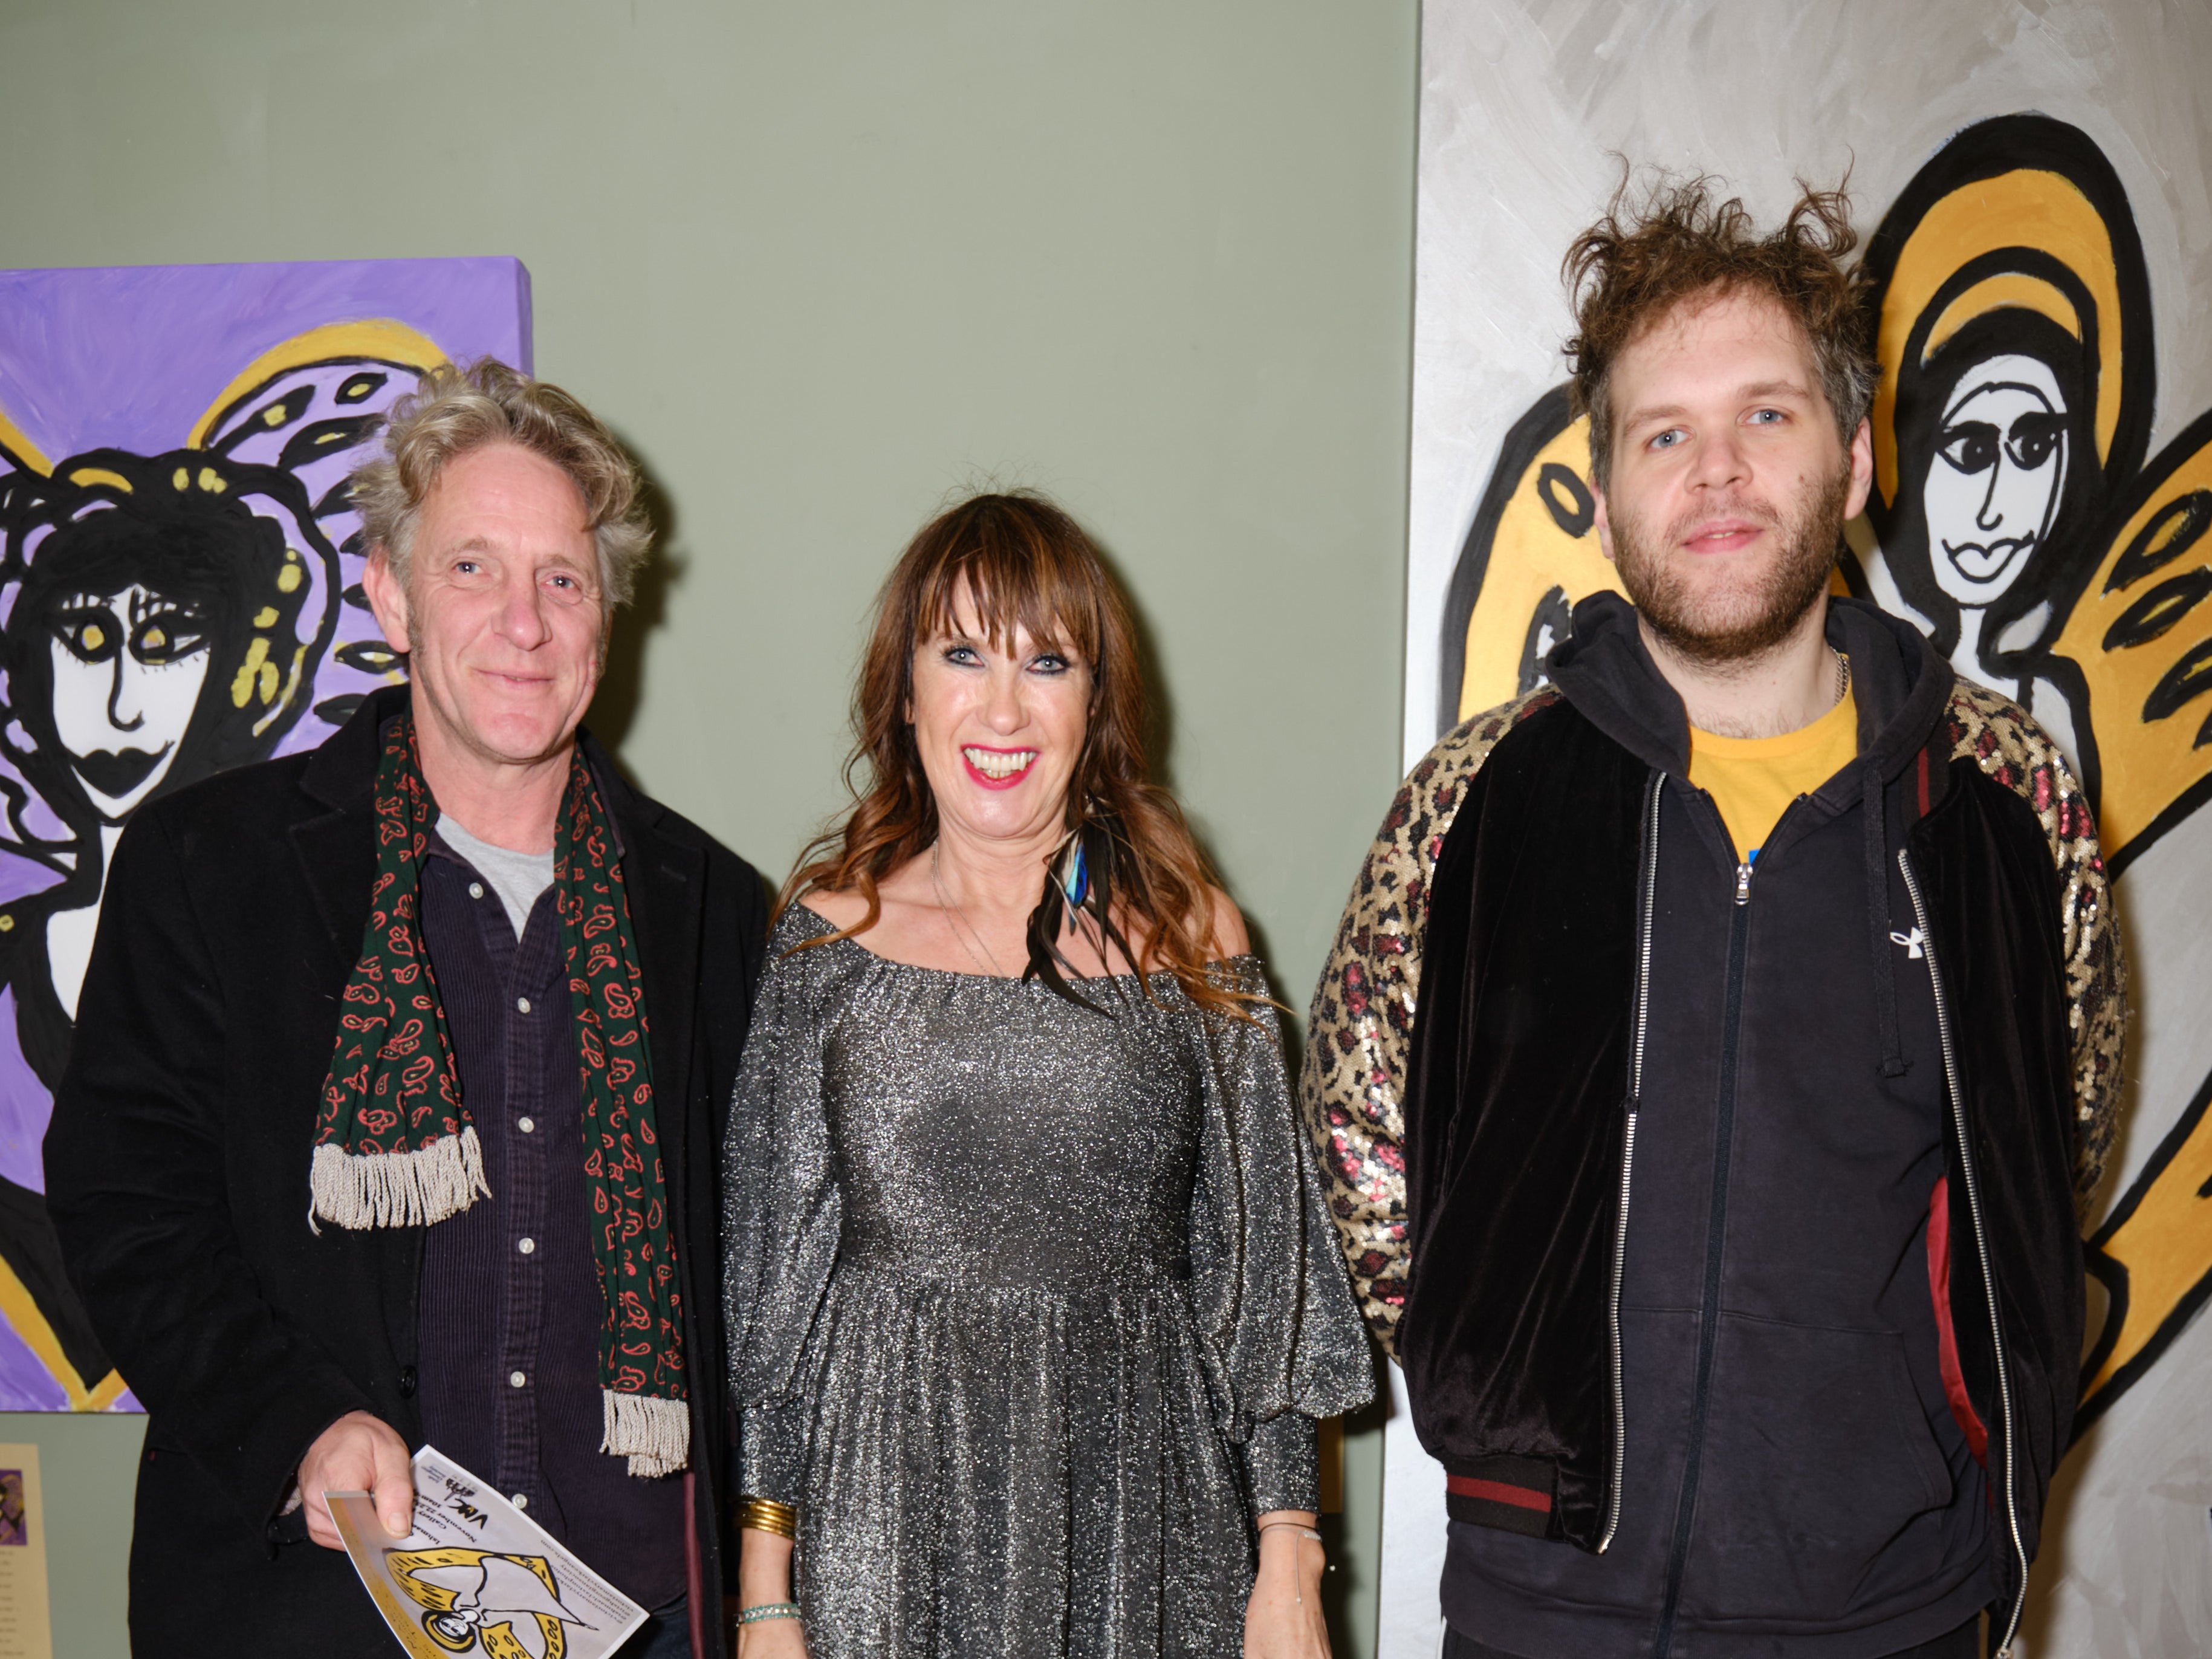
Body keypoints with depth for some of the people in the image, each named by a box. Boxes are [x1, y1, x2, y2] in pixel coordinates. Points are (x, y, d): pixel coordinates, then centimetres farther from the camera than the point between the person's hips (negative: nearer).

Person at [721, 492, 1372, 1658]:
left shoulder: (1192, 940, 2)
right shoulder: (829, 935, 1)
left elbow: (1262, 1276, 4)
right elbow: (767, 1282, 3)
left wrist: (1289, 1563, 0)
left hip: (1144, 1523, 1)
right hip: (886, 1524, 0)